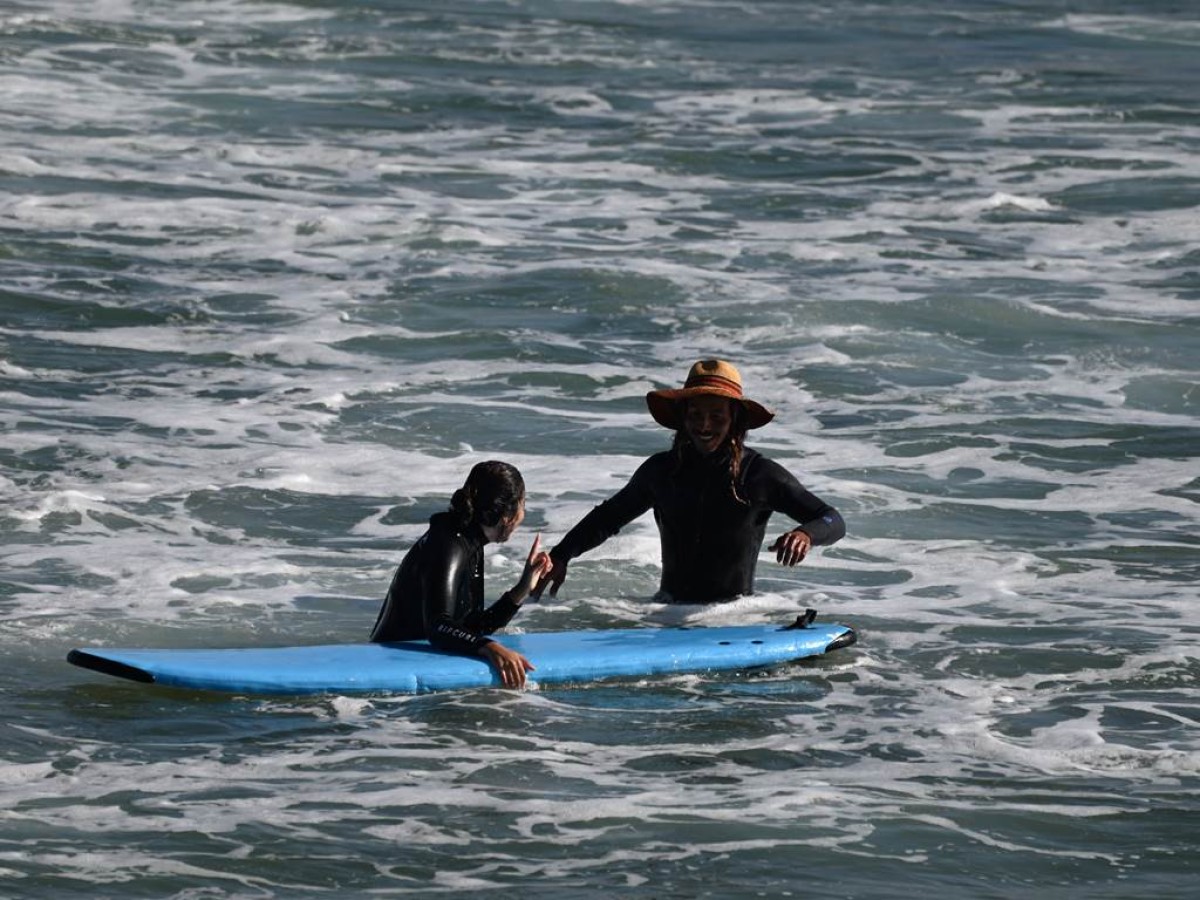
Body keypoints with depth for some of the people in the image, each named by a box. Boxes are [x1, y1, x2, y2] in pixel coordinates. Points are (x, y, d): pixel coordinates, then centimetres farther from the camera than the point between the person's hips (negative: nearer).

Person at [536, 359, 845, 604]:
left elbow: (833, 521, -3)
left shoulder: (759, 475, -3)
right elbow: (609, 516, 26)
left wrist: (805, 535, -26)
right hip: (668, 611, 4)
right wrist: (561, 556, 15)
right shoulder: (661, 471, 9)